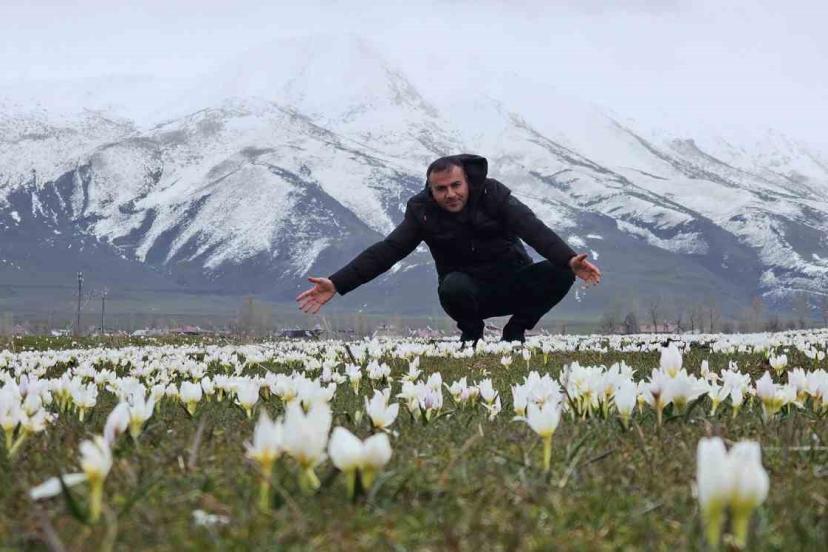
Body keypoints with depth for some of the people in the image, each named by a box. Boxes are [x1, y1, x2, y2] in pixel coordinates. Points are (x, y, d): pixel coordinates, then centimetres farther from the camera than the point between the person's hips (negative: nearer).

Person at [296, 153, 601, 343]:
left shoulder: (493, 194, -13)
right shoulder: (422, 212, -10)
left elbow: (533, 229, -25)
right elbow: (387, 250, -16)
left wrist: (569, 260, -44)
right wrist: (337, 284, -27)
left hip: (512, 284, 1)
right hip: (468, 292, -1)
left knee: (560, 275, -25)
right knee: (452, 286, -37)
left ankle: (515, 330, -2)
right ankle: (472, 333, -4)